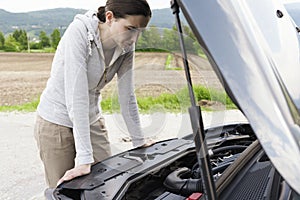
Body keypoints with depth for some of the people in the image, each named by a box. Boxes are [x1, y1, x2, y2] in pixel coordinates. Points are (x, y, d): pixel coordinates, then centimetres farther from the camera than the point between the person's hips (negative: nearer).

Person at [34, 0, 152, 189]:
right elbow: (76, 98, -31)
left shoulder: (126, 47, -10)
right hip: (56, 123, -5)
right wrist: (84, 159, -31)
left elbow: (127, 97, -3)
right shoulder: (79, 33, -27)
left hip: (93, 122, 5)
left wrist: (139, 141, 2)